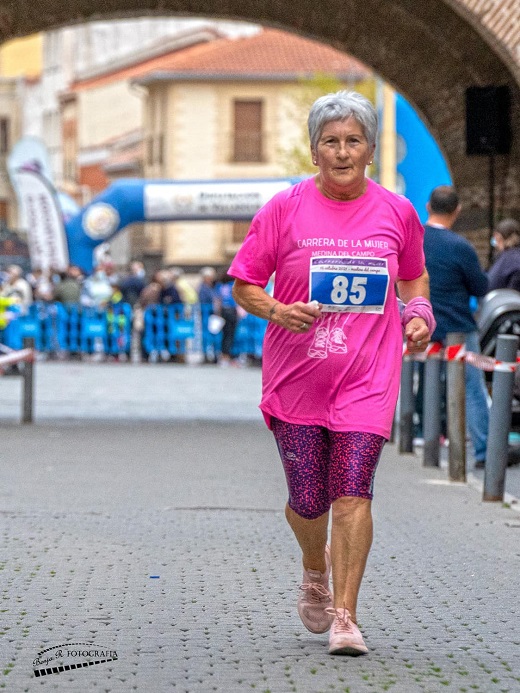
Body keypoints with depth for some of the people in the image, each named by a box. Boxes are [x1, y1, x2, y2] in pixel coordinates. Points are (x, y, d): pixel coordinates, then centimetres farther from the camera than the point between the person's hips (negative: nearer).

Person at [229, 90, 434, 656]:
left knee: (352, 492, -12)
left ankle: (345, 618, -7)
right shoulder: (285, 209, -2)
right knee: (308, 501, 7)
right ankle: (316, 570, 40)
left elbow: (414, 276, 21)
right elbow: (243, 285, 2)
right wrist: (277, 311, -17)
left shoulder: (397, 212, 4)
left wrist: (418, 313, 1)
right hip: (296, 376, 0)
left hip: (368, 376, 0)